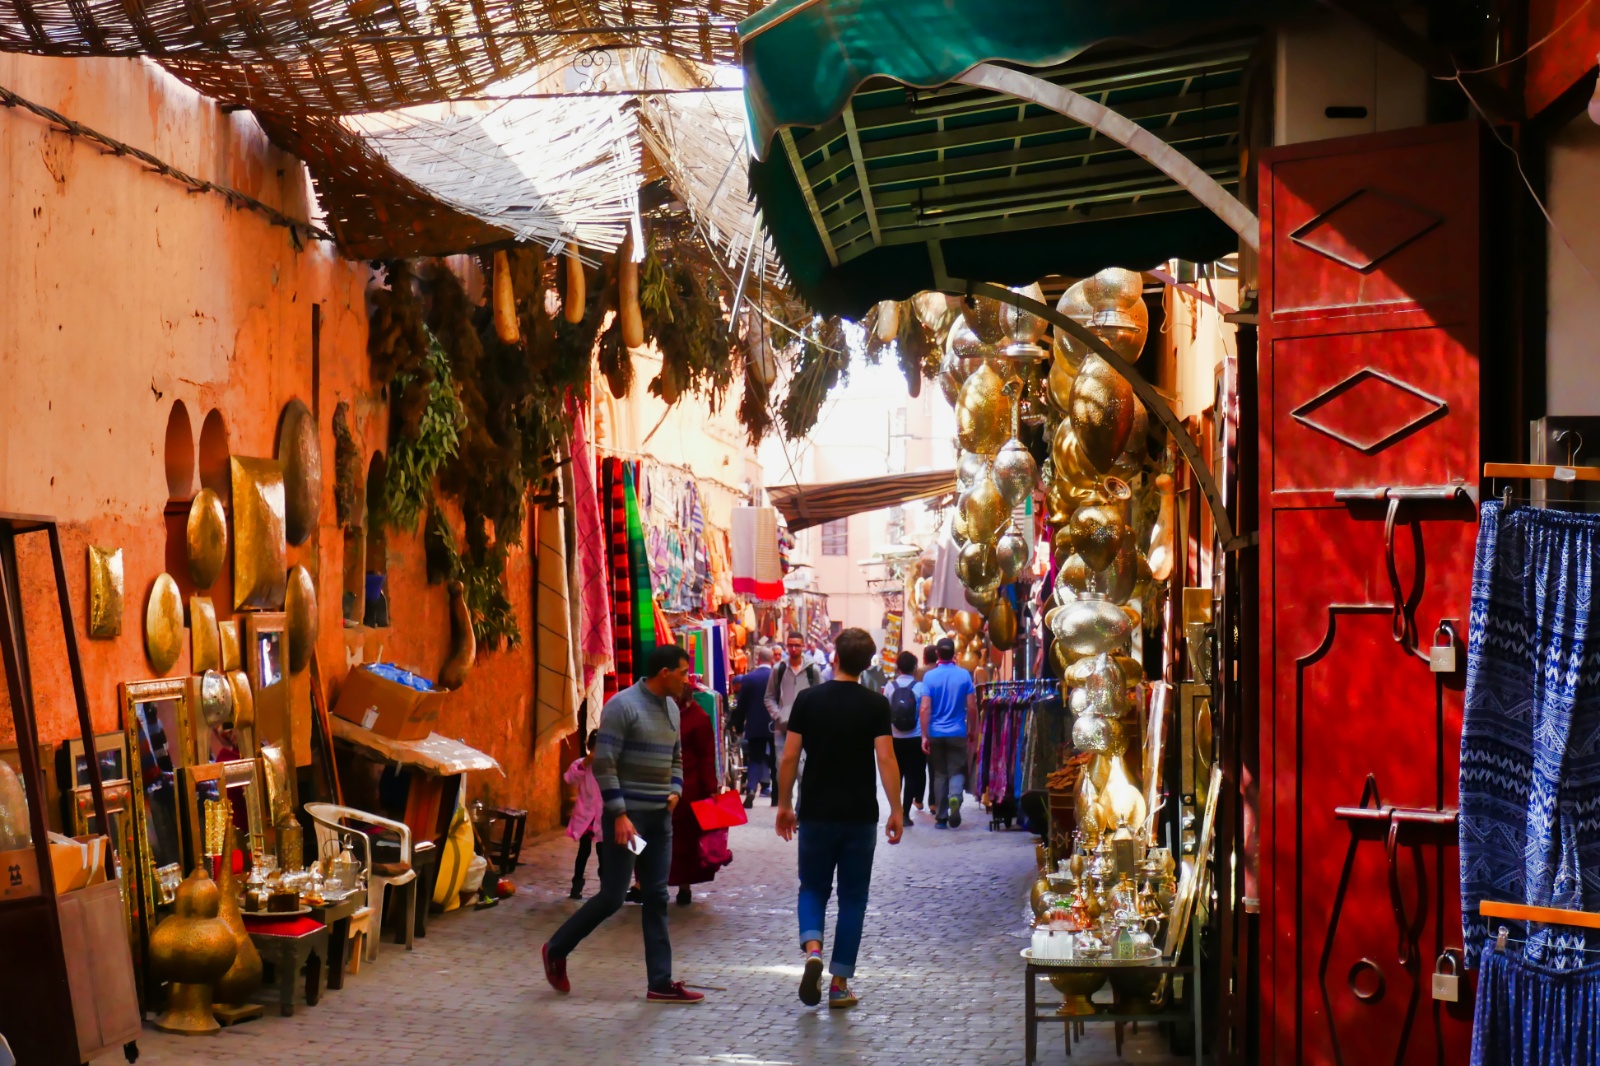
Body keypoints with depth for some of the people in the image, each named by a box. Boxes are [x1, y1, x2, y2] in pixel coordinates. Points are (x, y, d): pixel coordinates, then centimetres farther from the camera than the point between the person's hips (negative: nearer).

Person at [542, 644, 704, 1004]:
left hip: (660, 817, 8)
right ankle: (556, 950, 17)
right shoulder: (623, 705, -13)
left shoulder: (671, 708, 12)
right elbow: (604, 764, -17)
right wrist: (619, 815, -20)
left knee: (656, 898, 6)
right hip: (626, 816, -8)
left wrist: (675, 789, 7)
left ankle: (660, 982, 9)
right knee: (612, 896, -4)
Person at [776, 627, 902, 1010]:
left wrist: (784, 804, 8)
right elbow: (886, 759, -11)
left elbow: (789, 757, -2)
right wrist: (896, 811, -5)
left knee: (813, 888, 15)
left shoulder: (808, 699, -2)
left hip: (816, 813, 1)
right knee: (853, 897, 10)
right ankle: (840, 984, 10)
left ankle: (812, 950, -12)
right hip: (860, 816, 0)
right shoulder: (875, 705, -4)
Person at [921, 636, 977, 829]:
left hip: (936, 733, 1)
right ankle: (955, 797, -25)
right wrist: (971, 730, 12)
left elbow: (925, 708, -9)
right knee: (957, 771, 6)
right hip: (957, 732, -1)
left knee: (940, 774, 11)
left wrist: (924, 736, -5)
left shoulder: (929, 676, -4)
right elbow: (972, 707, -1)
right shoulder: (964, 675, -3)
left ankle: (941, 817, 12)